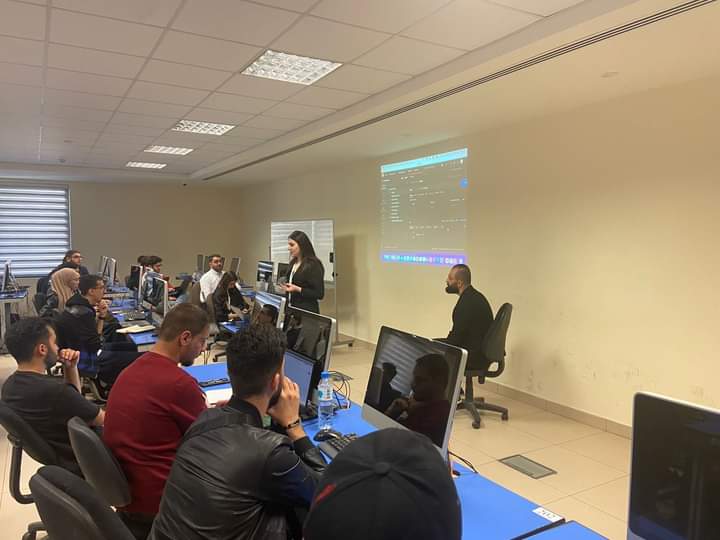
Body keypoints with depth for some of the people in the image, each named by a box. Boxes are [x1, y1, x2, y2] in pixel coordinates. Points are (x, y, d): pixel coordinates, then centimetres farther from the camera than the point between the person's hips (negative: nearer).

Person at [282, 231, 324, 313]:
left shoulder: (313, 265, -12)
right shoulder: (293, 263, 10)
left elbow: (319, 294, -15)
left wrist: (297, 289, -21)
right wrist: (285, 285, 5)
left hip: (306, 311, -7)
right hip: (291, 308, 7)